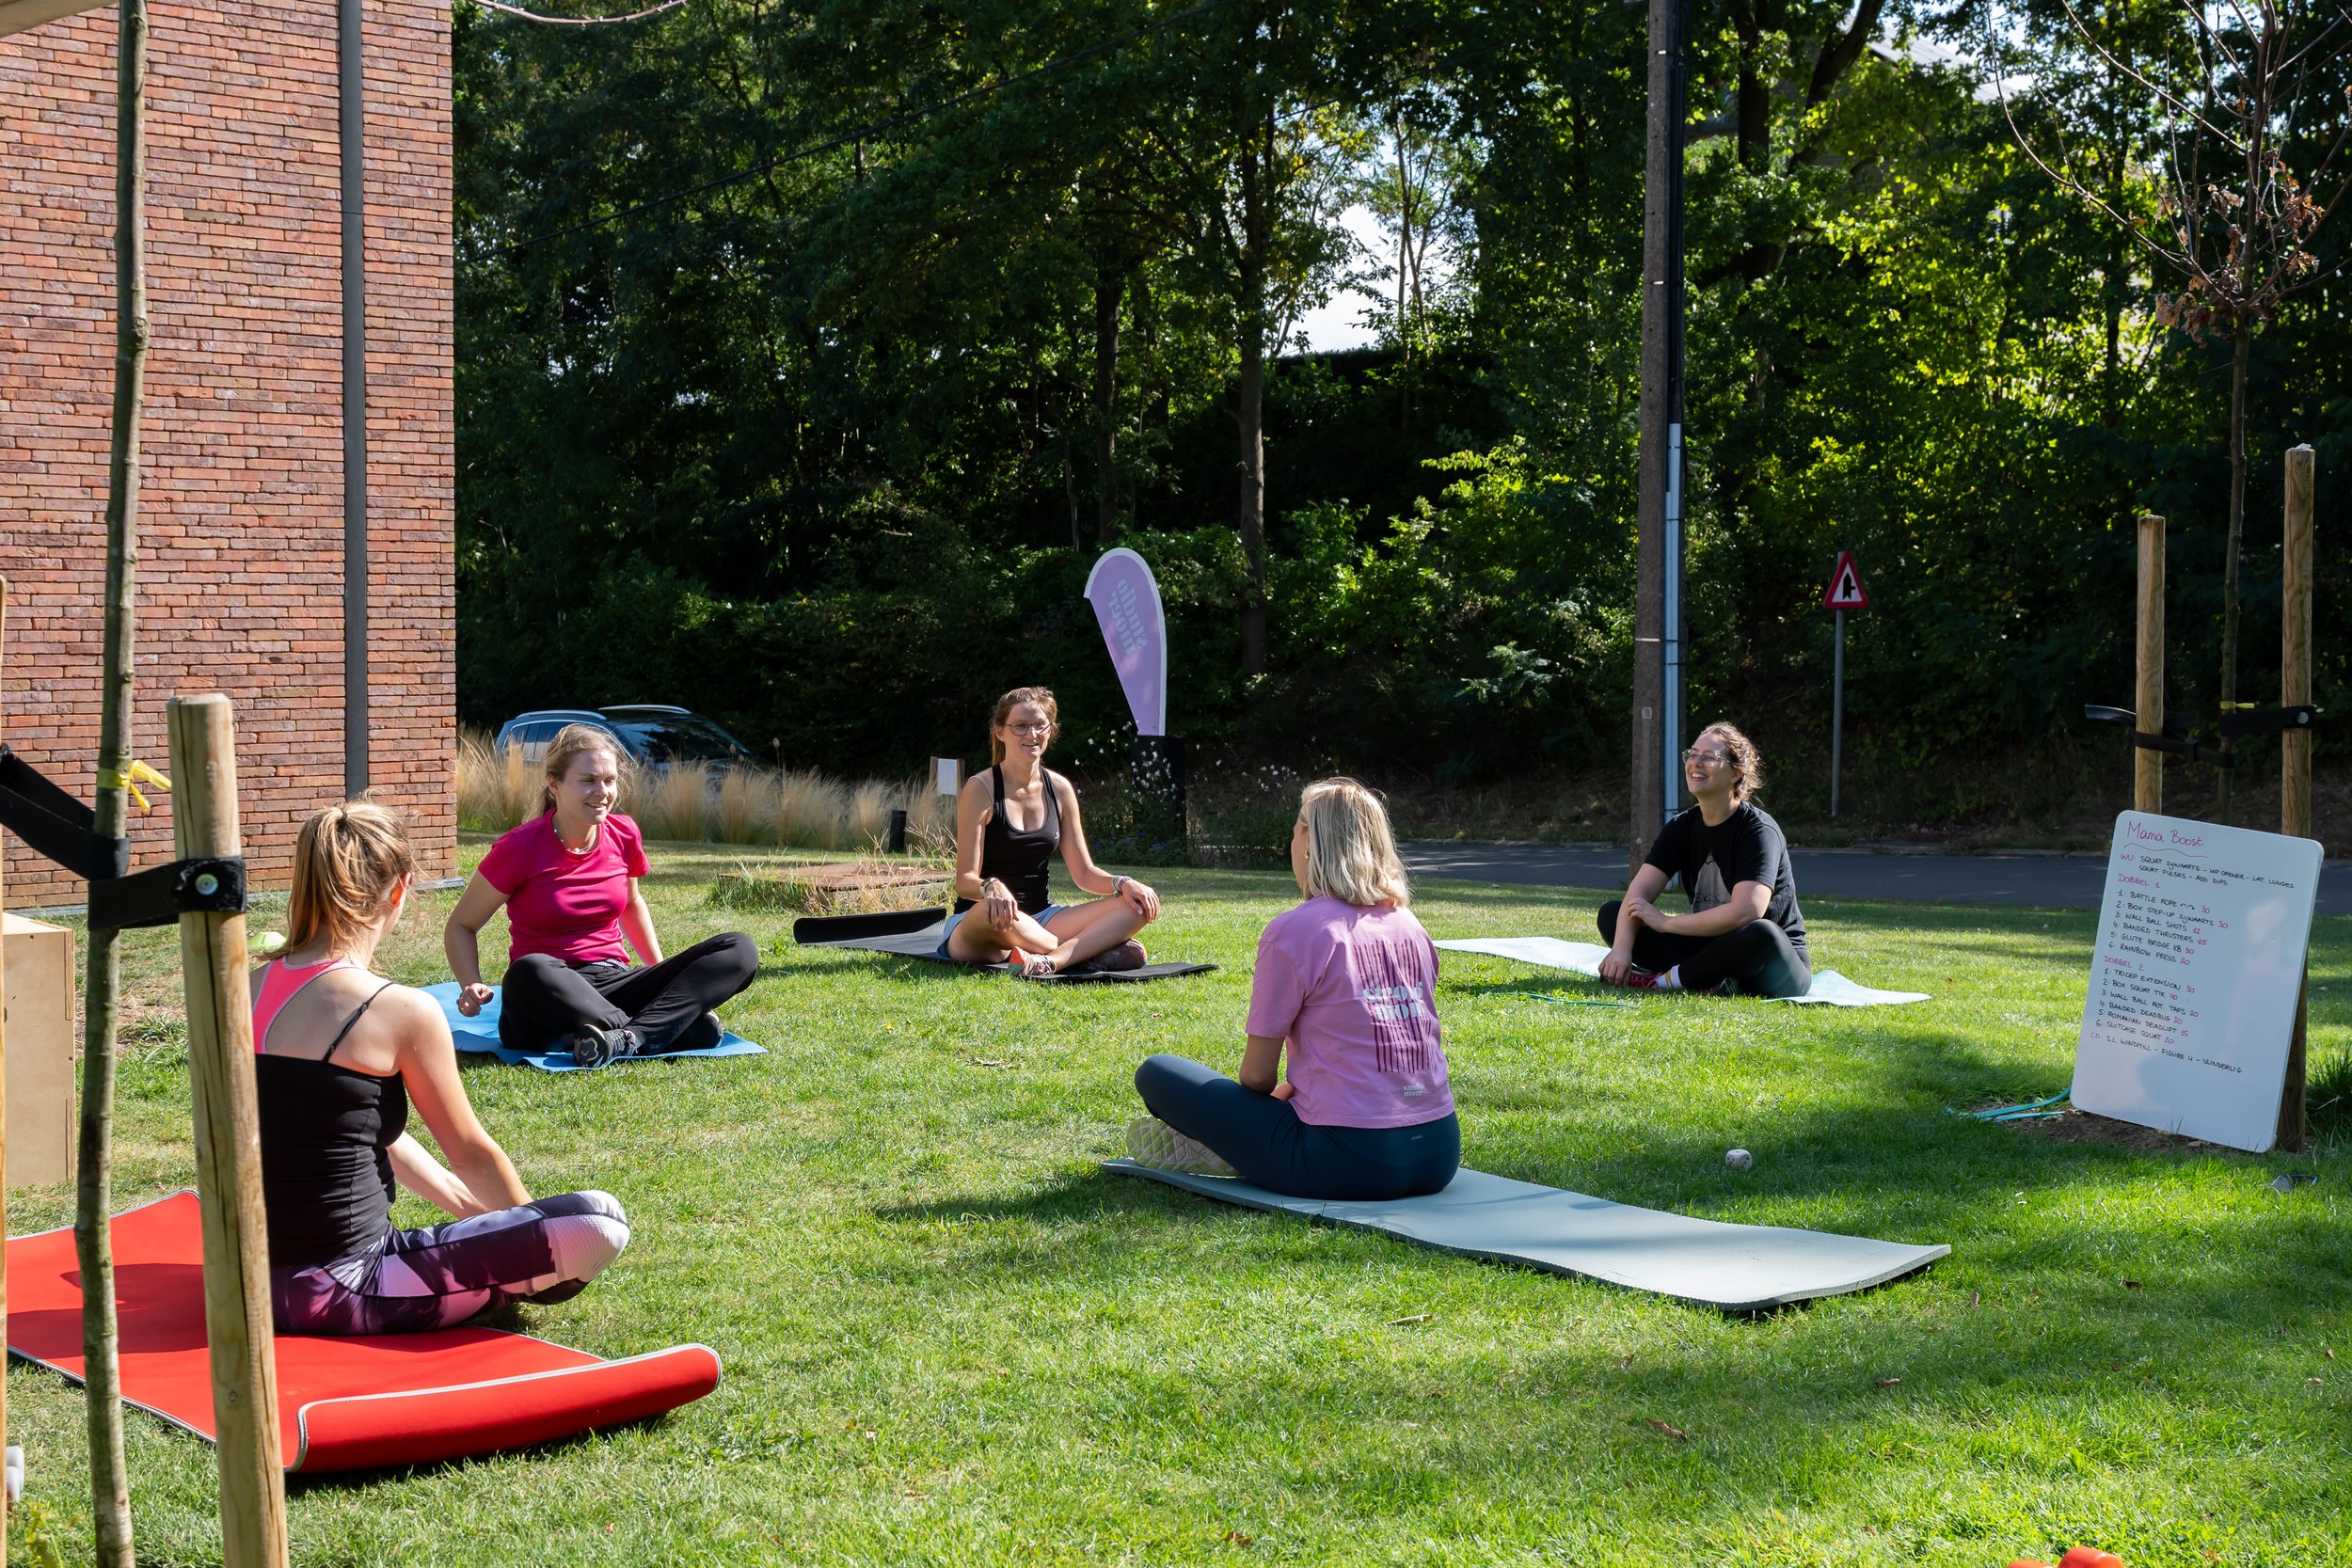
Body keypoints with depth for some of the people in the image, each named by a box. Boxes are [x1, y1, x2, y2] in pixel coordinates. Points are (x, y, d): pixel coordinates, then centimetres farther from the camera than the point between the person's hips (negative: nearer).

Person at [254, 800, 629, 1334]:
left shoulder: (253, 989, 5)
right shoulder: (402, 1011, -15)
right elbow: (473, 1154, 0)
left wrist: (469, 1205, 28)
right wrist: (535, 1230, 20)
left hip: (256, 1279, 8)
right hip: (340, 1293, -8)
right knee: (600, 1221, -12)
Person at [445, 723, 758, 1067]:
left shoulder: (623, 835, 5)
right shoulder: (520, 848, -8)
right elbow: (460, 925, 0)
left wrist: (665, 974, 18)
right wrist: (471, 985, -18)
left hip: (616, 988, 5)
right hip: (552, 1000, -5)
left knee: (739, 949, -14)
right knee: (530, 972, -41)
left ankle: (629, 1039, -35)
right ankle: (678, 1026, -35)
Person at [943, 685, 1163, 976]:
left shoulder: (1059, 789, 8)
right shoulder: (981, 788, -9)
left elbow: (1084, 873, 10)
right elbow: (965, 881, -15)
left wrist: (1122, 884, -11)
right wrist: (991, 887, -38)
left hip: (1039, 920, 6)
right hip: (972, 928, -6)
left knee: (1138, 905, -14)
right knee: (991, 910, -43)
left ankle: (1049, 961, -36)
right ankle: (1094, 952, -22)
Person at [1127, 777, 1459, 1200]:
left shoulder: (1293, 930, -9)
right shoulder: (1410, 926, 10)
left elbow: (1257, 1074, -5)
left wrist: (1275, 1098, 17)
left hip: (1349, 1164, -6)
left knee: (1158, 1074, 4)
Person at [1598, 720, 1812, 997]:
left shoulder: (1759, 831, -17)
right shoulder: (1682, 827, 3)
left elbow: (1745, 912, -31)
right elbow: (1639, 893, -8)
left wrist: (1666, 923, -23)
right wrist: (1621, 949, -28)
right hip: (1710, 948, 7)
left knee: (1761, 934, -42)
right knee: (1612, 914, -5)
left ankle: (1666, 980, -21)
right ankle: (1709, 980, -23)